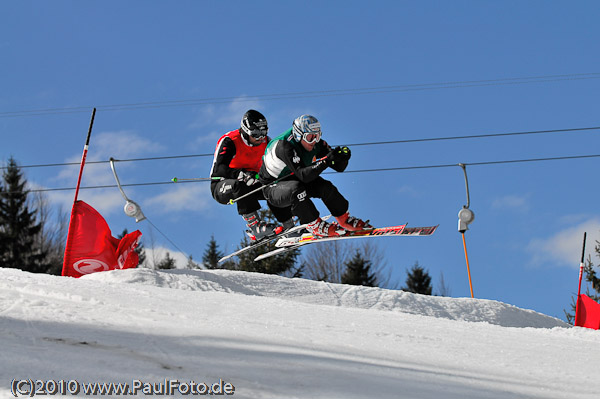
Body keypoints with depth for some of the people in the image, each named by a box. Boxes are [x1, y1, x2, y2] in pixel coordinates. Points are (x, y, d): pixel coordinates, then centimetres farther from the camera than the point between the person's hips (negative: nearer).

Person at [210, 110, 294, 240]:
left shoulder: (265, 141, -5)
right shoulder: (229, 141, -23)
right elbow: (218, 169, -34)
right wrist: (241, 175, -49)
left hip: (251, 183, 5)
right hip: (221, 185, -5)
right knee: (239, 185, -38)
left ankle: (289, 226, -13)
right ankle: (255, 227, -39)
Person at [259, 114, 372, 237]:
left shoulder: (316, 144, -12)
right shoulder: (284, 146, -32)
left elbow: (339, 167, -10)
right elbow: (303, 175, -40)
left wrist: (343, 157, -33)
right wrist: (326, 160, -49)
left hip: (296, 181, 6)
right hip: (273, 186, -6)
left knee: (324, 186, -18)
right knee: (296, 188, -36)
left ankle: (344, 219, -1)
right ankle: (314, 225, -22)